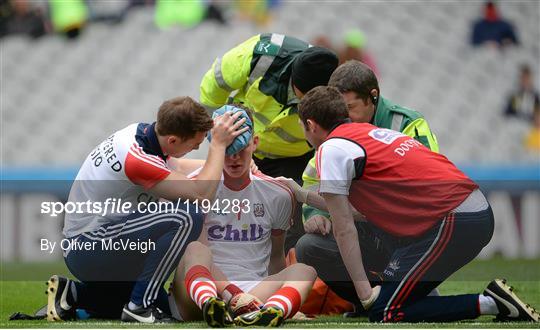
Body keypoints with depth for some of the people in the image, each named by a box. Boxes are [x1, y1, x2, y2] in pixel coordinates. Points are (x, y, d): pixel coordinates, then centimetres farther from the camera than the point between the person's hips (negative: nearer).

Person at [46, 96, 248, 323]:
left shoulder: (140, 132, 1)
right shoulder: (137, 160, -27)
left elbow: (181, 167, 20)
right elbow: (202, 194, -27)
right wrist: (218, 144, -18)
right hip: (89, 249, -10)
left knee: (162, 304, 18)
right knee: (185, 217, -24)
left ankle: (72, 294, 16)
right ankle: (139, 306, -16)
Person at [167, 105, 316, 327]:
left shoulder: (278, 195, 13)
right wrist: (231, 292, -21)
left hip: (257, 291, 2)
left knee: (304, 271, -23)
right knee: (195, 249, -30)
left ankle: (272, 310, -60)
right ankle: (208, 304, -65)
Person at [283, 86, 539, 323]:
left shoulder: (331, 150, -2)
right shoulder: (368, 131, 24)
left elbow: (344, 230, -5)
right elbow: (357, 210, 31)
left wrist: (364, 292, -4)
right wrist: (303, 195, 41)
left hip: (452, 221, -9)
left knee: (384, 314, -5)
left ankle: (488, 304, -11)